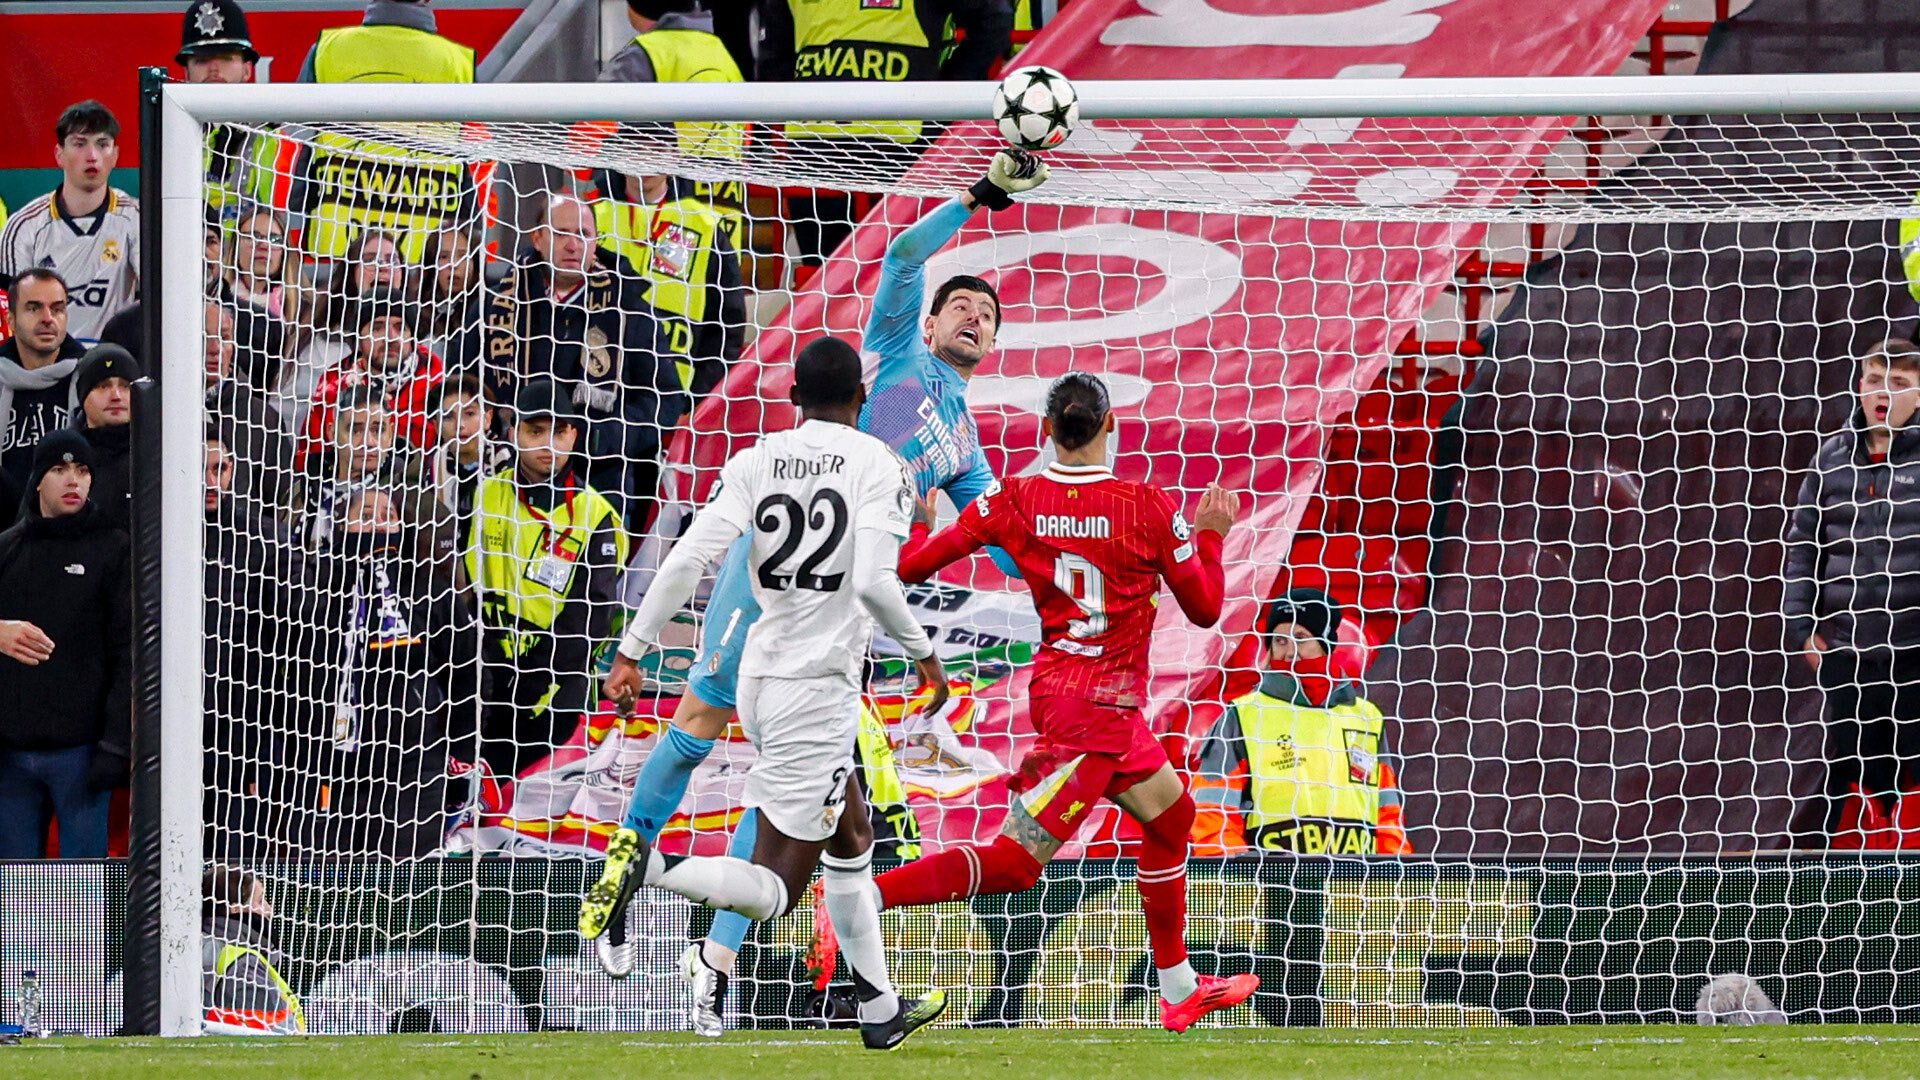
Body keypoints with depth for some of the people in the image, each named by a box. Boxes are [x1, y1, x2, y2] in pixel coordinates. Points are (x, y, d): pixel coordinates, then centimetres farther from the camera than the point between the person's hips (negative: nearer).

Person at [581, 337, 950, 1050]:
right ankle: (649, 868, -28)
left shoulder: (756, 461, 3)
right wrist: (923, 652, -5)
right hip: (819, 687, -6)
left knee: (852, 841, 25)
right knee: (774, 889, -4)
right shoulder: (876, 465, -8)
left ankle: (881, 1011, 32)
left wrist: (632, 651, -2)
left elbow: (689, 559, -7)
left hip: (759, 675, 6)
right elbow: (875, 583, -21)